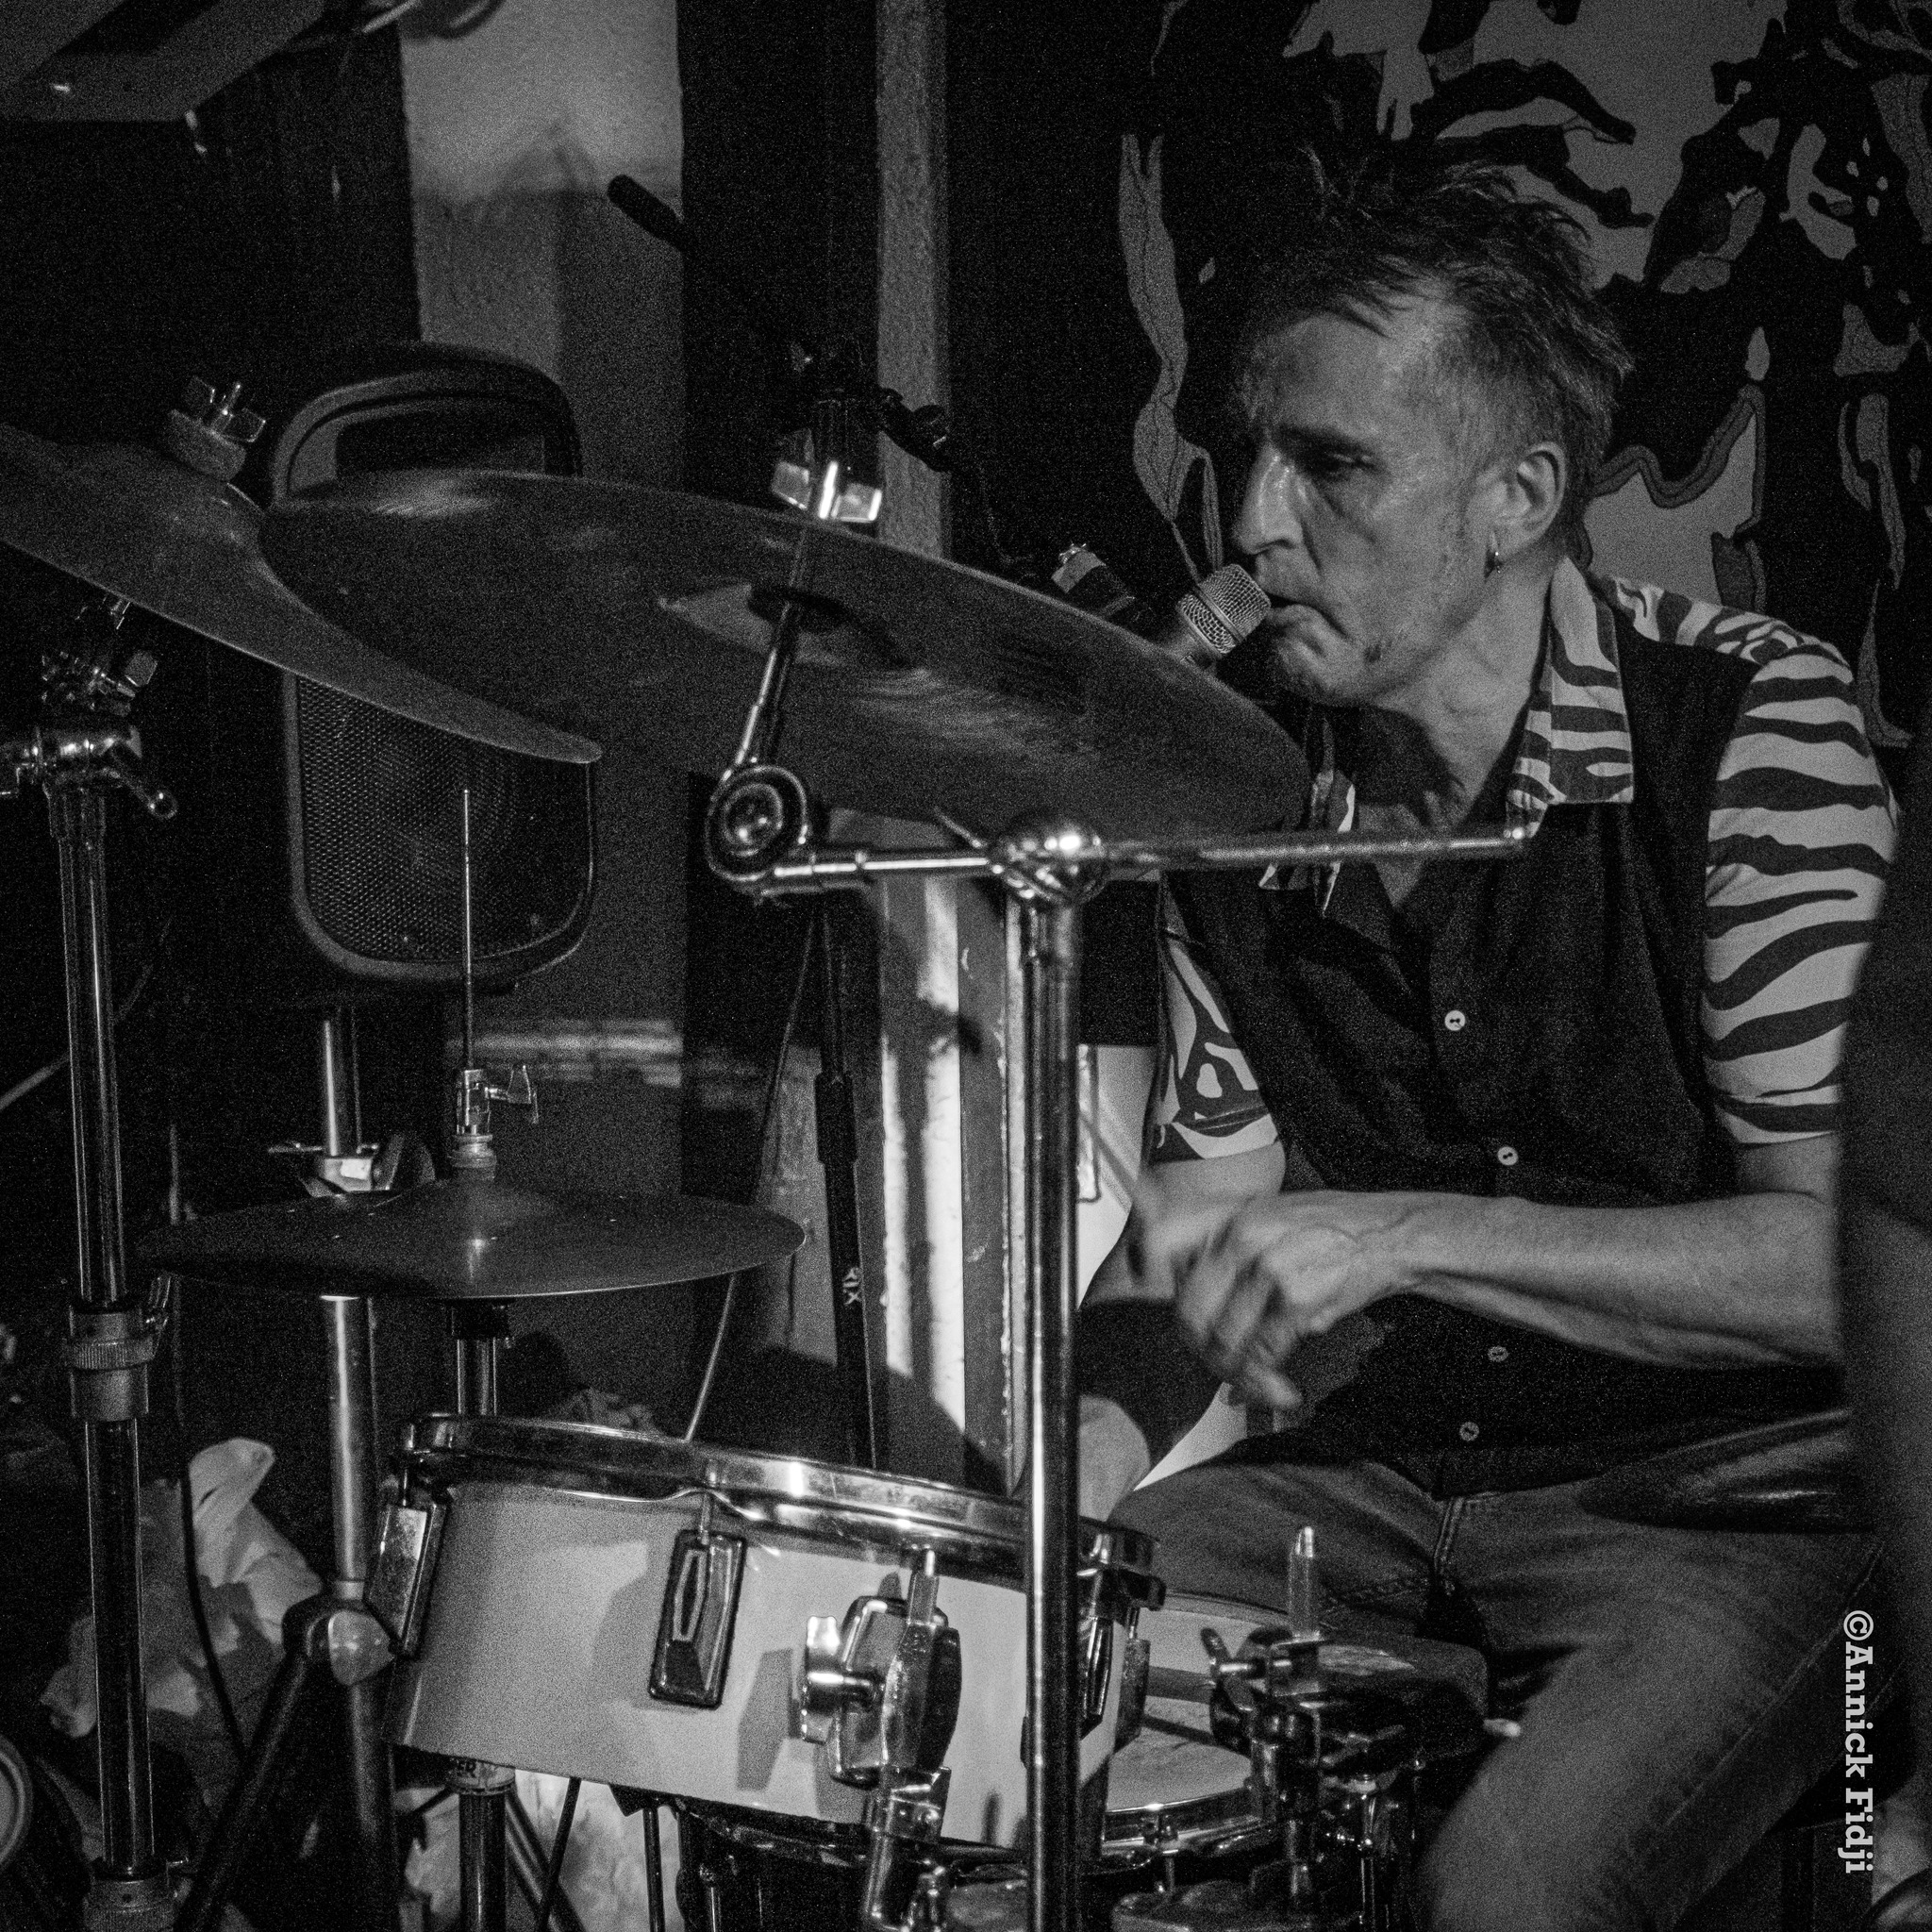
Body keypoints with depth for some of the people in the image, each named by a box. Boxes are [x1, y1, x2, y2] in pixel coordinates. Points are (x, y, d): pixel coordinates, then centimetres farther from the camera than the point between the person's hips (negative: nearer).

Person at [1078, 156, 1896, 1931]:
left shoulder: (1745, 725, -15)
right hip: (1365, 1476, 5)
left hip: (1716, 1485, -5)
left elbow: (1854, 1255, -20)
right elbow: (1208, 1197, 10)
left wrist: (1407, 1234, -28)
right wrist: (1102, 1422, -10)